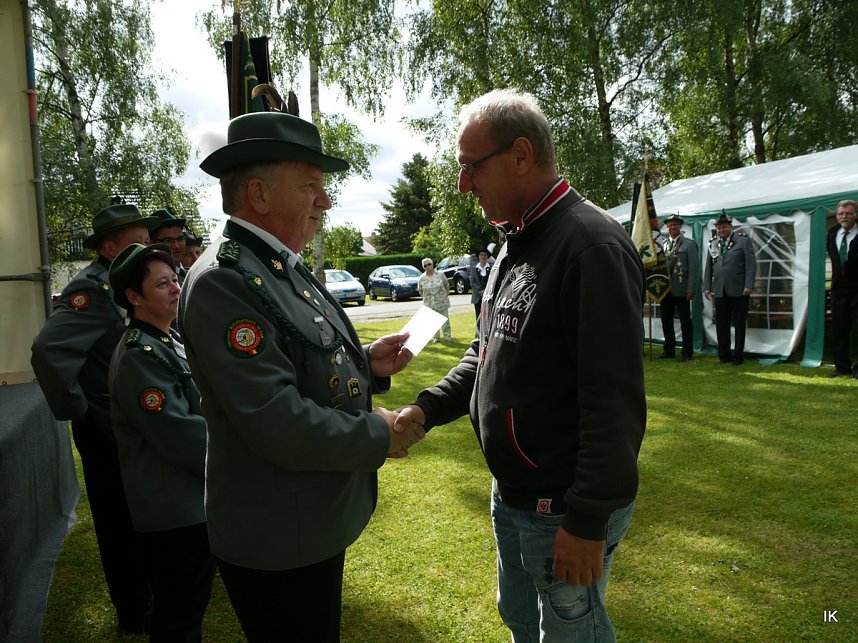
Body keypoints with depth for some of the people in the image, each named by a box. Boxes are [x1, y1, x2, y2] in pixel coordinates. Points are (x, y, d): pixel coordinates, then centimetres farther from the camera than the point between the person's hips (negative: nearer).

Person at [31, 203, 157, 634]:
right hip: (107, 433, -8)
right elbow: (48, 351, -34)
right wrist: (75, 410, -23)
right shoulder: (92, 289, -21)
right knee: (120, 522, 8)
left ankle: (142, 595, 43)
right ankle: (134, 615, 26)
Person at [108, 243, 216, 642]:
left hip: (194, 500, 9)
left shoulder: (170, 340, 9)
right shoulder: (138, 355, -21)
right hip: (175, 509, -9)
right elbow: (179, 434, -26)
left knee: (189, 607, 25)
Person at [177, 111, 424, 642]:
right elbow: (277, 423, -29)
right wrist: (380, 435, -17)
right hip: (278, 543, -9)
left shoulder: (284, 267, 7)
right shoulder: (224, 281, -24)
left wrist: (367, 363, -1)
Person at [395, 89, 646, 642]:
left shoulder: (593, 246, -21)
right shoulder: (516, 243, 9)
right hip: (511, 494, 9)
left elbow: (615, 400, -24)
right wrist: (427, 409, 0)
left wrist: (587, 522, -21)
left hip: (566, 510, -9)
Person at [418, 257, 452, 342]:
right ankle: (436, 337, 14)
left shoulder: (440, 275, -4)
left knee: (445, 320, 3)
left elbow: (447, 285, 8)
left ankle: (447, 337, 12)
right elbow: (420, 291, 11)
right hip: (429, 304, 1)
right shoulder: (421, 279, -2)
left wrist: (445, 295, 9)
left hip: (442, 302, -1)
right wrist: (426, 298, 10)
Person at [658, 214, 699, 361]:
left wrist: (691, 290, -13)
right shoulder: (662, 244, 11)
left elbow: (693, 268, -7)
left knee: (685, 322, 3)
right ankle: (669, 350, 20)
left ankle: (687, 352, 10)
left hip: (681, 290, -4)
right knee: (666, 321, 10)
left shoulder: (689, 244, -1)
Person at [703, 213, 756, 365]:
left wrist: (748, 285, -12)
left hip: (739, 291, -3)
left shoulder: (743, 241, 2)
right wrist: (707, 287, 6)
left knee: (739, 324, 4)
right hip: (719, 291, 3)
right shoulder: (712, 244, 12)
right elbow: (708, 267, 13)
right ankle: (723, 355, 13)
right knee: (721, 324, 5)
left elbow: (751, 264, -4)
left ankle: (738, 355, 11)